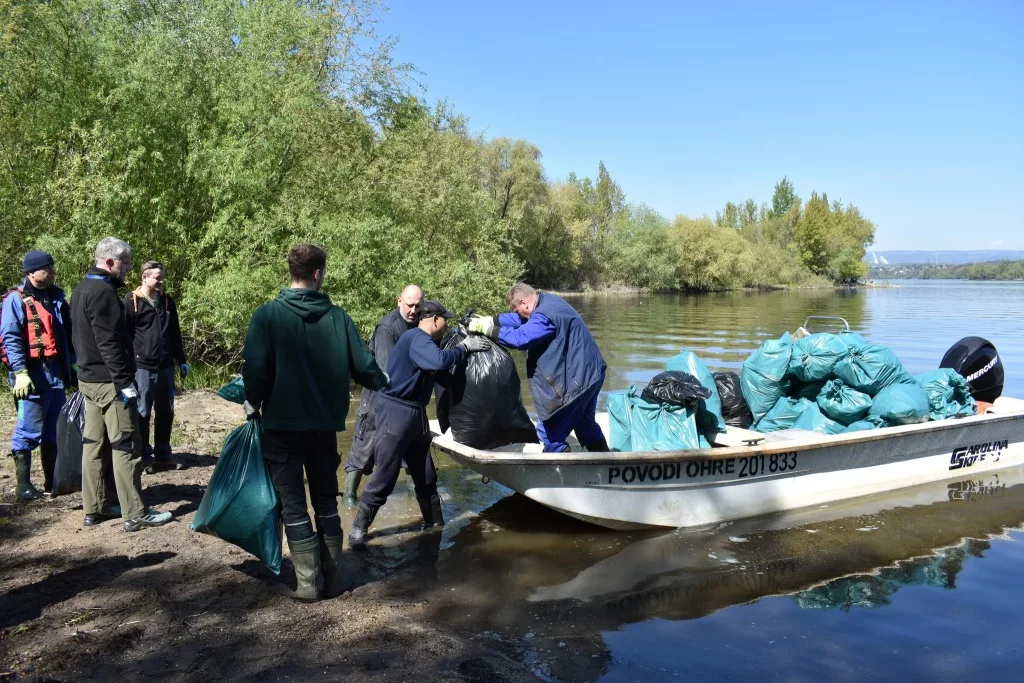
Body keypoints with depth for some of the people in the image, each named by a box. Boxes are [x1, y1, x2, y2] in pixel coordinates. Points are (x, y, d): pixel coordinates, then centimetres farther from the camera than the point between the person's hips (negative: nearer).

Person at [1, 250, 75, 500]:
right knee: (29, 431, -3)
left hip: (56, 375, 7)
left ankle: (52, 482, 19)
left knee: (53, 432, 11)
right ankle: (24, 484, 6)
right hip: (32, 376, -7)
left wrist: (72, 367, 19)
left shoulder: (56, 296, 15)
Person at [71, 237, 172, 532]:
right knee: (126, 446, -6)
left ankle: (94, 508, 20)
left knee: (93, 443, 13)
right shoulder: (103, 292, -17)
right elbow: (109, 342, -22)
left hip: (87, 378, 10)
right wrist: (125, 381, -21)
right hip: (109, 381, -10)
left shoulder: (81, 290, 14)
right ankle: (135, 514, -3)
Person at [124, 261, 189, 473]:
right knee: (142, 414, 3)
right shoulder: (131, 302, -6)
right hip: (142, 367, -6)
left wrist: (181, 360, 17)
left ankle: (163, 455, 22)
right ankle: (145, 457, 12)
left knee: (166, 412, 11)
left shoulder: (167, 300, 11)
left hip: (166, 367, 6)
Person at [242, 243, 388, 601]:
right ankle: (332, 577, 21)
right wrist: (382, 384, 19)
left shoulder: (268, 315, -11)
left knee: (293, 503, 7)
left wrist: (253, 404, 3)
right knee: (326, 501, 15)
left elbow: (256, 369, -16)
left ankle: (307, 581, 10)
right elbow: (363, 365, -3)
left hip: (282, 423, -3)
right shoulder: (337, 316, -4)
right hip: (324, 423, 3)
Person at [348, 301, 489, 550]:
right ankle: (358, 531, 7)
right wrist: (464, 347, -19)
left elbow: (443, 376, 19)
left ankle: (436, 525, 27)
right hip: (396, 413, -10)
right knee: (384, 478, -5)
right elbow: (440, 361, -34)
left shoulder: (424, 342, 15)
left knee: (426, 476, 16)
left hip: (415, 415, 10)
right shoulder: (416, 338, -17)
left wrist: (465, 348, 10)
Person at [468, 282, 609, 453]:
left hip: (577, 378, -11)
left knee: (549, 431, -2)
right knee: (585, 424, 26)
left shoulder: (544, 316, -24)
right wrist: (490, 320, 10)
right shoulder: (547, 301, 9)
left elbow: (520, 338, -31)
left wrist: (488, 329, -22)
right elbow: (521, 320, 18)